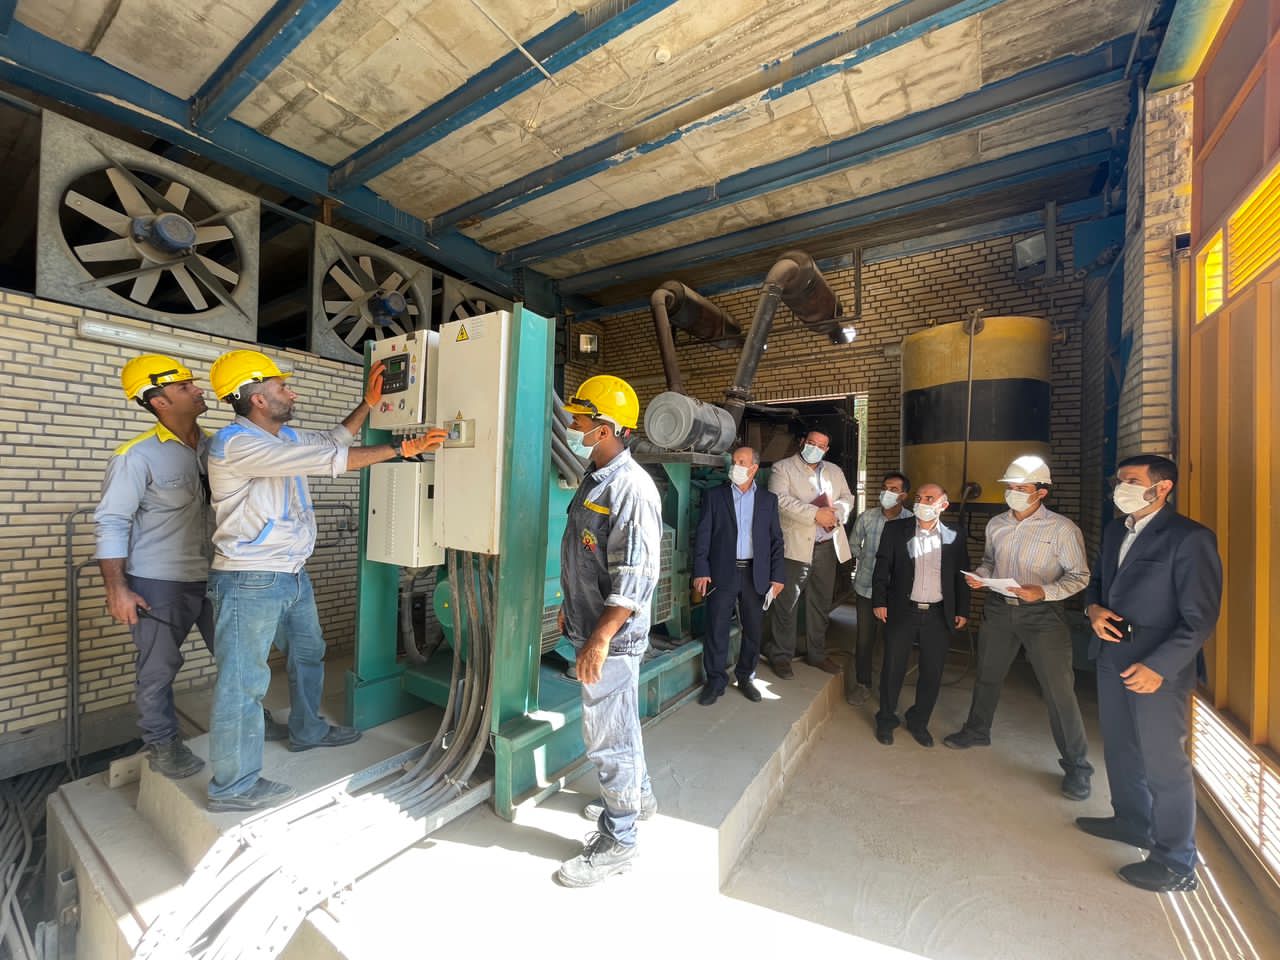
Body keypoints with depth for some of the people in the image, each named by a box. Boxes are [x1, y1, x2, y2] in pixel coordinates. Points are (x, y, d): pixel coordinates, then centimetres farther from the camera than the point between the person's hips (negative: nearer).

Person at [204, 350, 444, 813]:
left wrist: (368, 402, 15)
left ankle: (307, 730, 44)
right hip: (251, 581, -9)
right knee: (243, 680, 3)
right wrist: (401, 449, -30)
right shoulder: (235, 444, -21)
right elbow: (327, 459, -30)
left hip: (292, 574, 10)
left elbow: (331, 440, 23)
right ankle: (232, 786, 19)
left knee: (308, 654, 23)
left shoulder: (286, 436, 6)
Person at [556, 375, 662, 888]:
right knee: (618, 721, 25)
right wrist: (570, 607, 21)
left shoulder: (631, 487, -23)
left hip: (612, 635, -10)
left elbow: (636, 576, -26)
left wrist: (599, 640, -26)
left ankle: (617, 840, 28)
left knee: (608, 734, 6)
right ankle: (636, 795, 48)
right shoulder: (594, 478, 8)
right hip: (589, 624, 10)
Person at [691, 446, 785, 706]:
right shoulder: (714, 496, 2)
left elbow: (776, 539, 7)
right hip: (722, 573, -2)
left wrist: (777, 576, 1)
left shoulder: (768, 499, 7)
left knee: (753, 630, 11)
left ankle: (745, 677, 30)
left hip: (755, 574, 2)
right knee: (716, 629, 3)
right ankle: (715, 682, 19)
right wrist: (701, 571, -8)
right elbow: (703, 536, -1)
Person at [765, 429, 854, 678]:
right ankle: (781, 656, 14)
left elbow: (847, 498, 16)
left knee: (821, 605, 15)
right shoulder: (783, 468, -2)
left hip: (828, 547, 6)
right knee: (787, 605, 0)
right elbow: (780, 499, -15)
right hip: (796, 546, -6)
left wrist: (837, 512, -7)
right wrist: (815, 514, -20)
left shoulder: (835, 471, 18)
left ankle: (817, 654, 30)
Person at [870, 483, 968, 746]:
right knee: (893, 668, 8)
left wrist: (962, 611, 6)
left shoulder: (954, 537, 2)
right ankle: (886, 720, 26)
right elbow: (882, 567, -2)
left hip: (939, 615, 2)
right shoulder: (895, 529, -2)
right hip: (902, 611, -1)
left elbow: (961, 576, 8)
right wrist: (879, 602, -7)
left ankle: (919, 721, 31)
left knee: (932, 673, 10)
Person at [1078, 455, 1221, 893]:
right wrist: (1094, 609, -5)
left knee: (1163, 761, 5)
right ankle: (1131, 821, 40)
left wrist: (1158, 666, -21)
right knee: (1119, 747, 20)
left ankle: (1175, 862, 23)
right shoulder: (1114, 530, 7)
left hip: (1157, 666, -7)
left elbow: (1199, 618, -16)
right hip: (1112, 656, 7)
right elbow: (1098, 581, 16)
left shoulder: (1190, 538, -14)